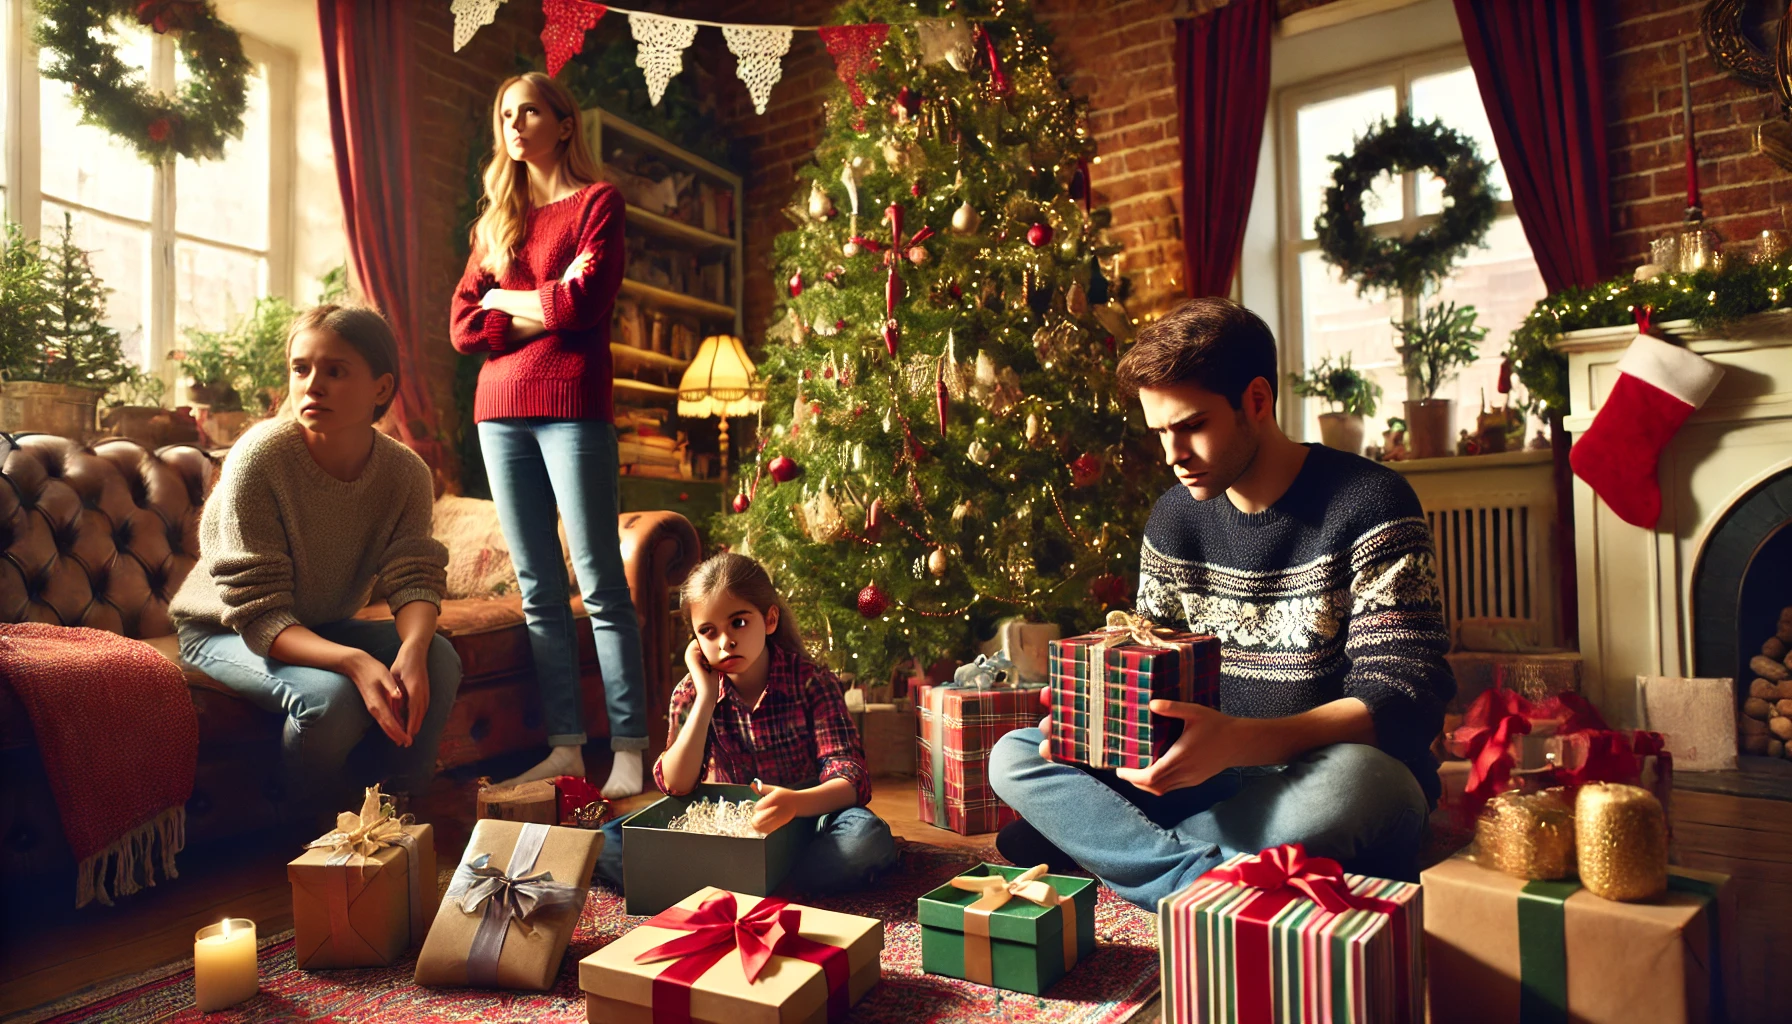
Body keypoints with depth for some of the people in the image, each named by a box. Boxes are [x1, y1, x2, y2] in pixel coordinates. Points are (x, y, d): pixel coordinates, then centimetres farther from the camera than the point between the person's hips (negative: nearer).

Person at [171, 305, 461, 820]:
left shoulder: (406, 473, -13)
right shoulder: (258, 458, -25)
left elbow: (415, 578, -17)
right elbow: (259, 614, -28)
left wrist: (412, 648, -41)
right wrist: (354, 661, -45)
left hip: (326, 628, 4)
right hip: (226, 633, -4)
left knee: (439, 660, -22)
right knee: (330, 694, -33)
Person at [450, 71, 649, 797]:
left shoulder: (597, 201, 5)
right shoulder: (496, 219, 20)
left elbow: (582, 304, -12)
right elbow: (464, 327, 9)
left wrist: (505, 299, 3)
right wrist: (544, 307, -4)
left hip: (572, 406, -6)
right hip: (501, 412, 6)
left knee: (600, 586, -7)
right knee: (539, 591, 4)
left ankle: (629, 752, -4)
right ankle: (566, 745, 10)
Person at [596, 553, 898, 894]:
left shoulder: (811, 682, -14)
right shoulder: (692, 692, -4)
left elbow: (851, 778, -23)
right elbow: (676, 785, -14)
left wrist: (797, 802, -45)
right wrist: (706, 697, -22)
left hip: (805, 818, -2)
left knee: (868, 838, -36)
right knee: (607, 841, -15)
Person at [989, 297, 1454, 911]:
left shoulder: (1367, 504, -12)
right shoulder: (1175, 518, 5)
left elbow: (1402, 701, -18)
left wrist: (1238, 741, -34)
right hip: (1215, 775, 5)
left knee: (1347, 780, -42)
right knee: (1013, 756, -9)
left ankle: (1094, 842, -22)